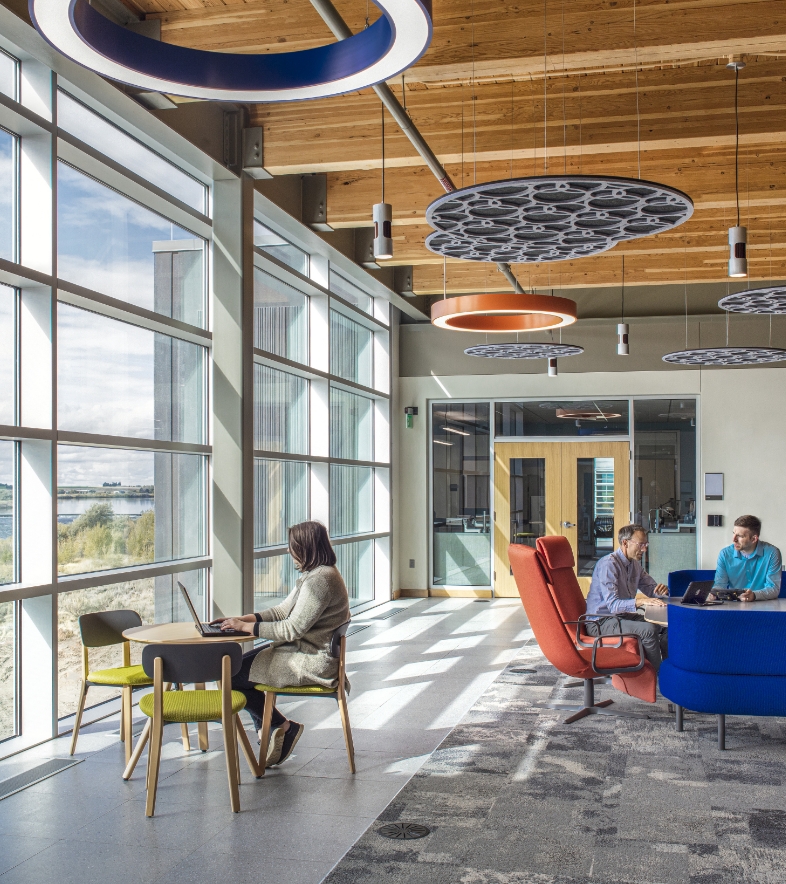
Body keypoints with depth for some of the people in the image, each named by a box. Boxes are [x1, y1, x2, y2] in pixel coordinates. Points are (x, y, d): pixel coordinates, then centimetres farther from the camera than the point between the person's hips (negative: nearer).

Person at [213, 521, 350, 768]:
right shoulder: (313, 575, 13)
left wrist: (245, 627, -16)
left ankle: (281, 726, 4)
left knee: (234, 676, -10)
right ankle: (270, 734, 12)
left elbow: (293, 629, -23)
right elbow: (282, 611, 15)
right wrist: (241, 619, 4)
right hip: (301, 651, 11)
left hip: (311, 663, -11)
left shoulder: (320, 580, -22)